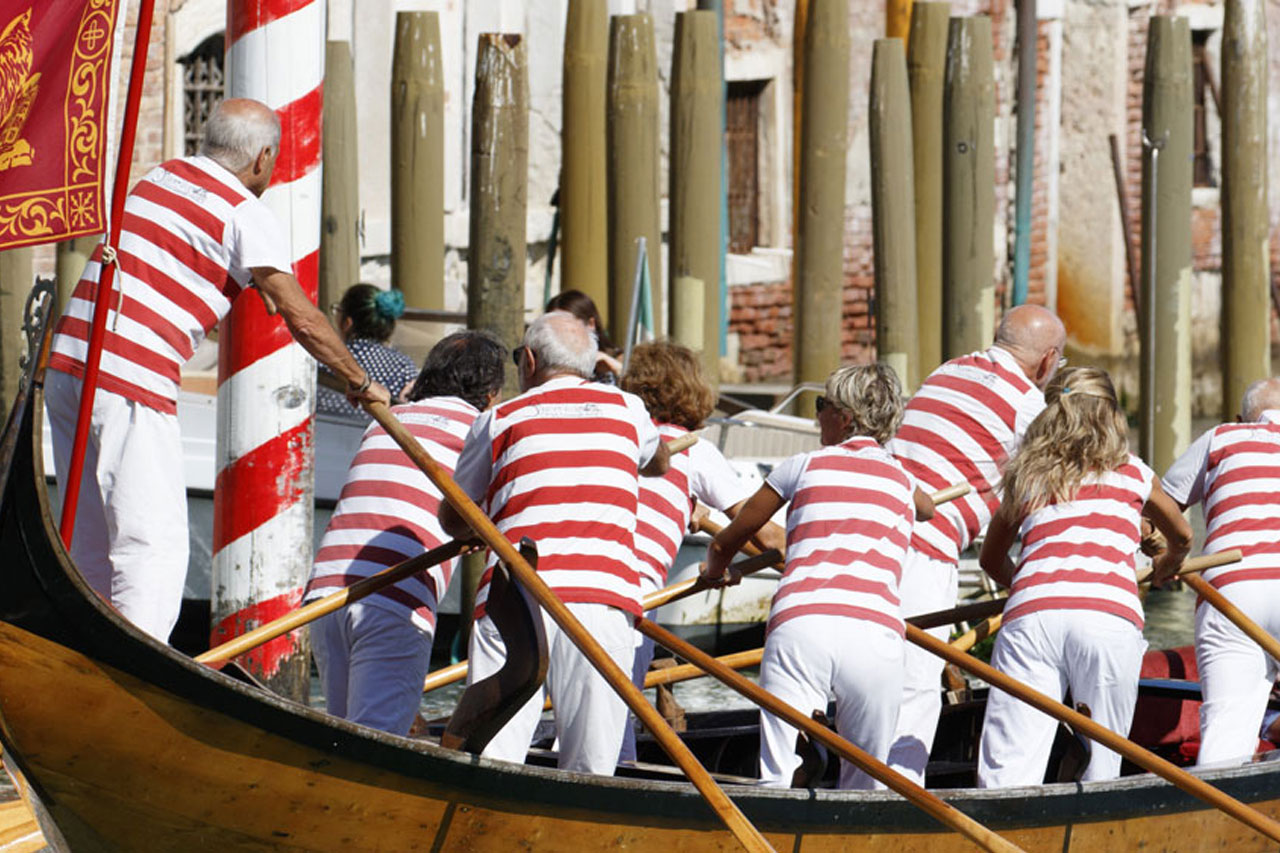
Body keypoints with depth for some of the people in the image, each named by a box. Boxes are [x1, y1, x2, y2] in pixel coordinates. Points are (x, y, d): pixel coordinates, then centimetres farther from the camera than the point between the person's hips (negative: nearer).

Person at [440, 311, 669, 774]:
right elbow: (659, 464, 45)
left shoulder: (497, 421, 16)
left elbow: (452, 520, 29)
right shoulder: (626, 409, 21)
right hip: (604, 597, 1)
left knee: (488, 761, -5)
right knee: (590, 773, 1)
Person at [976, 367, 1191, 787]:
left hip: (1030, 615, 1)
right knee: (1102, 772, 5)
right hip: (1110, 617, -1)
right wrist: (1166, 566, 64)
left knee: (1007, 772, -9)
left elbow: (991, 560, 41)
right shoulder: (1132, 472, 22)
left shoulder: (1025, 476, 24)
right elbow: (1182, 537, 43)